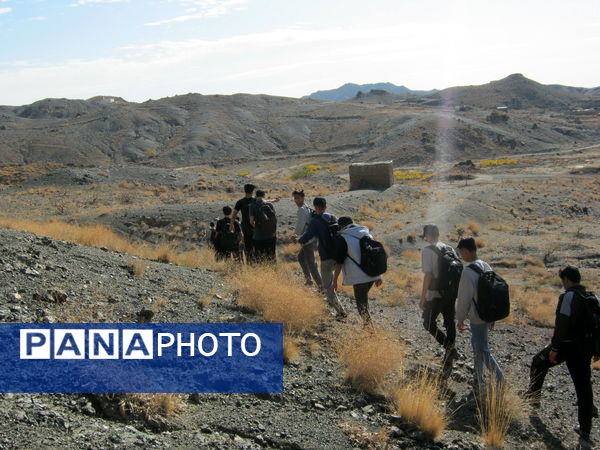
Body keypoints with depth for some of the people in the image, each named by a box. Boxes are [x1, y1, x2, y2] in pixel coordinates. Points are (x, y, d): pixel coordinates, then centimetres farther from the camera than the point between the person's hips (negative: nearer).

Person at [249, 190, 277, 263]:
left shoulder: (253, 206, -3)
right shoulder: (270, 204, 2)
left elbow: (251, 220, -11)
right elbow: (275, 219, 0)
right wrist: (275, 233, 9)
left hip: (259, 236, -2)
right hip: (271, 235, 2)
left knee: (259, 258, 4)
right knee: (271, 256, 11)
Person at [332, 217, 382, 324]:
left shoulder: (342, 238, -6)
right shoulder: (367, 234, 16)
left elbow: (339, 262, -9)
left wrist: (335, 280, 0)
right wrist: (378, 276, 24)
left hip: (359, 277, -7)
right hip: (373, 275, 7)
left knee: (361, 303, 4)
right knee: (364, 296, 26)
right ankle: (367, 320, 33)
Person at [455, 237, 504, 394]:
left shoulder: (468, 271, -21)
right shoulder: (486, 267, 5)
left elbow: (464, 298, -17)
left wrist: (460, 319, -5)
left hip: (477, 318, -9)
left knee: (482, 350, 1)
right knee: (477, 346, 20)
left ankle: (499, 380, 0)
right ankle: (478, 382, 29)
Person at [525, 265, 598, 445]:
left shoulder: (568, 296, -14)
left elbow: (562, 324, -20)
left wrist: (554, 348, -16)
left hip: (567, 344, -6)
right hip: (585, 347, 6)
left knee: (539, 363, 20)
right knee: (584, 387, 9)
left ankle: (534, 396, 29)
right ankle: (585, 429, 11)